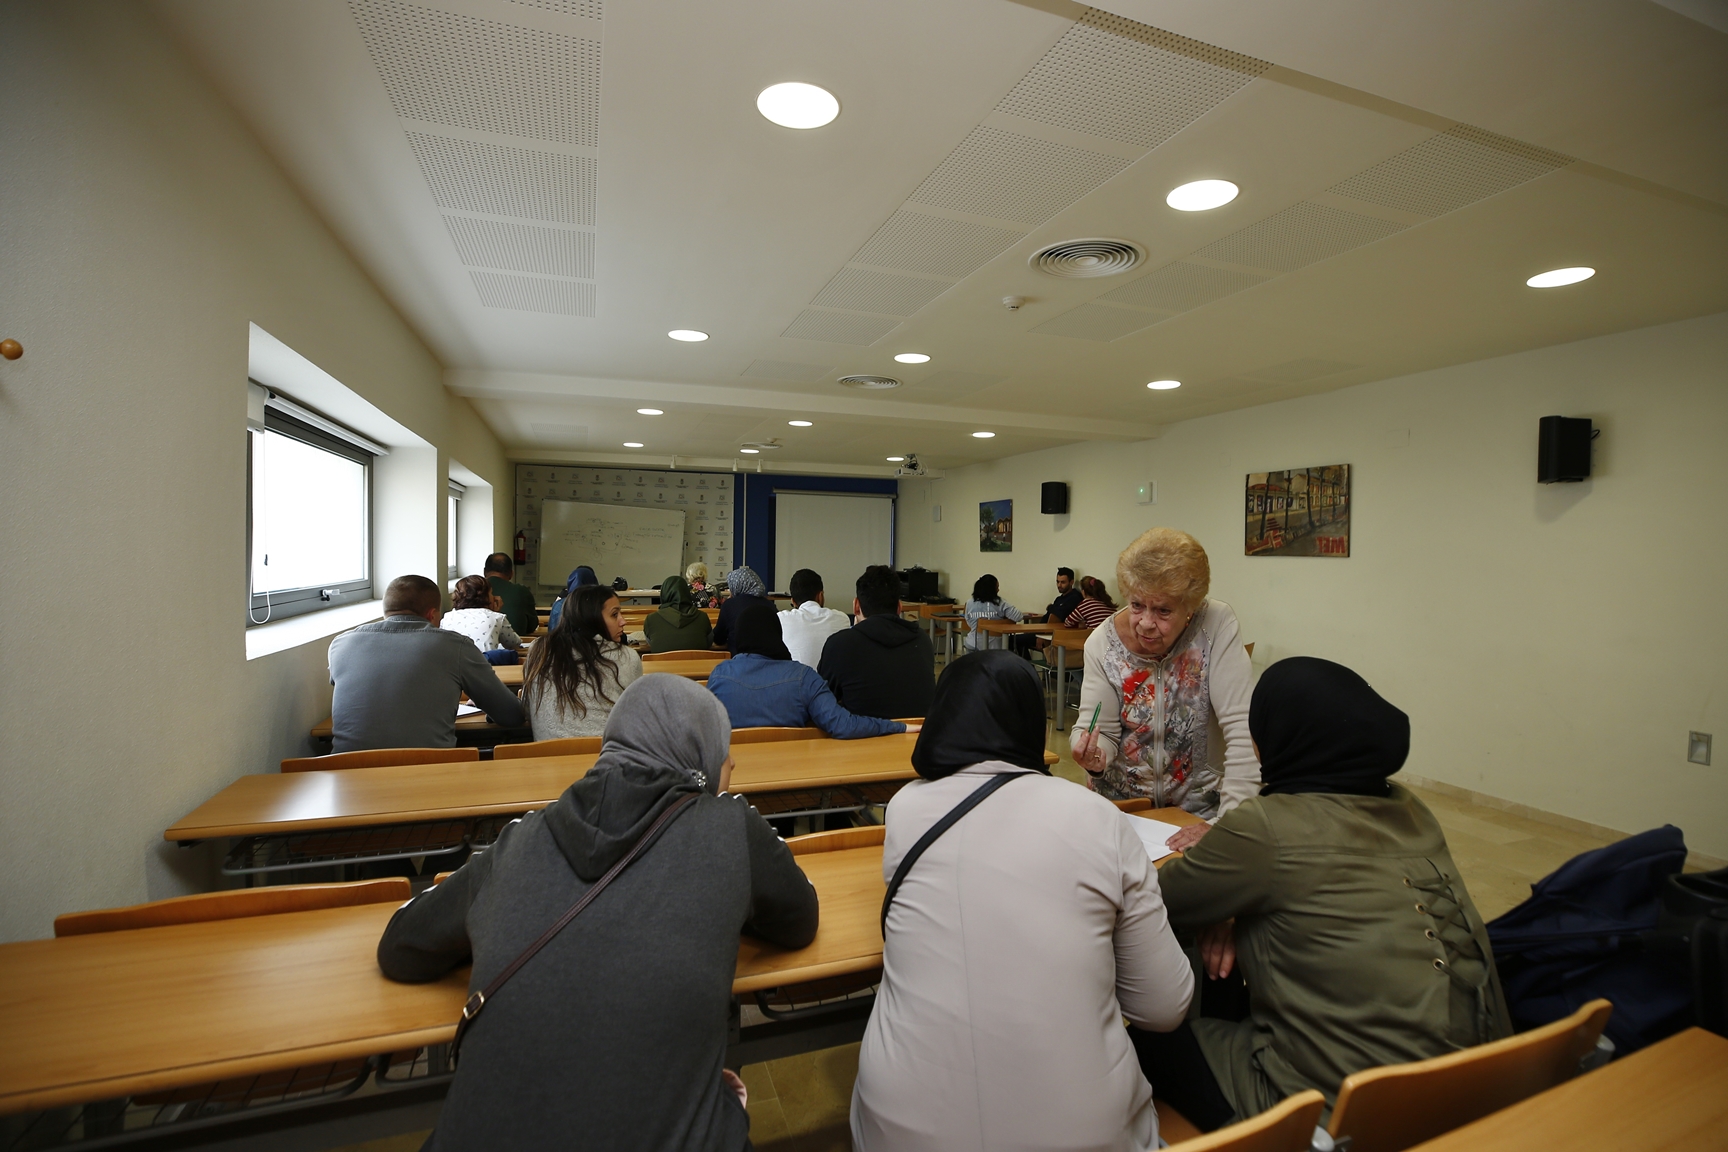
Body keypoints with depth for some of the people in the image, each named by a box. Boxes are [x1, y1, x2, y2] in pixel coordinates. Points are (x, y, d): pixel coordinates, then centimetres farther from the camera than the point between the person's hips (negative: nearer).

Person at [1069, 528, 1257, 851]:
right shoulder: (1103, 643, -10)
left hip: (1197, 808, 0)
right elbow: (1103, 733, -6)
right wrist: (1093, 756, -29)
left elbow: (1243, 729, -20)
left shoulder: (1217, 625, -16)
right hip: (1121, 802, 1)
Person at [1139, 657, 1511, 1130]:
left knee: (1149, 1037, 13)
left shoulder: (1266, 826, -24)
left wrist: (1206, 855, 11)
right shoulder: (1407, 808, -2)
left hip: (1347, 1113, -7)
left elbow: (1163, 900, -10)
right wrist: (1231, 911, 0)